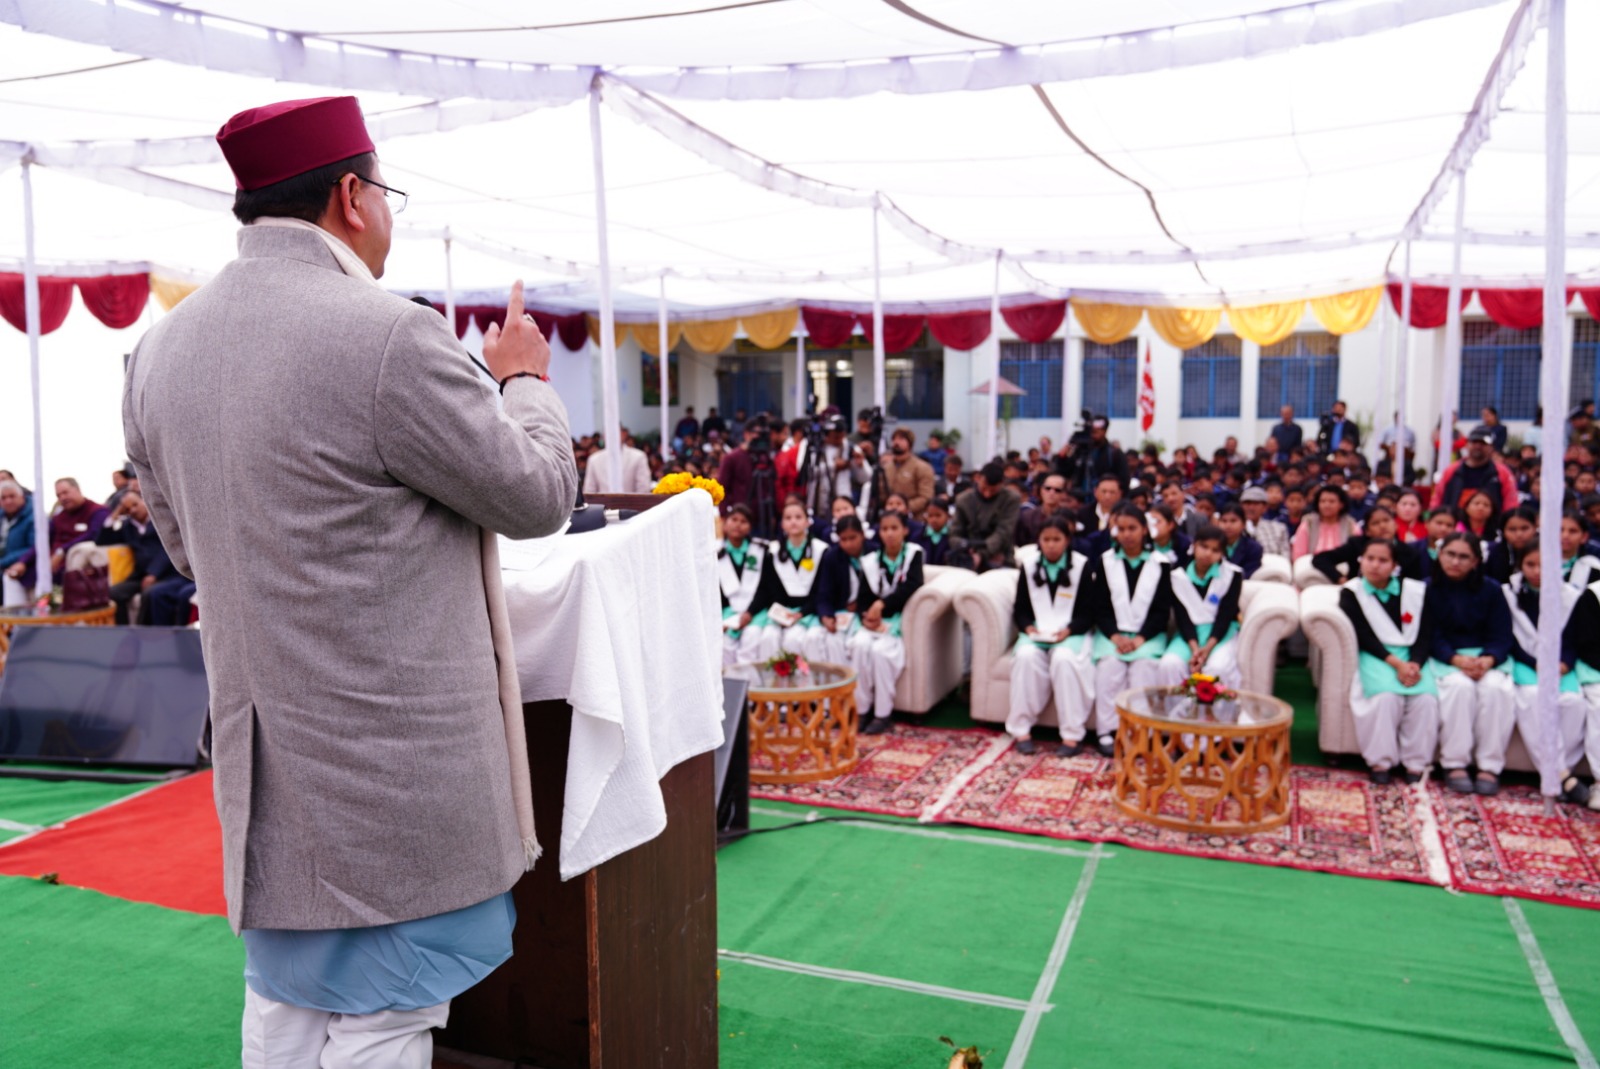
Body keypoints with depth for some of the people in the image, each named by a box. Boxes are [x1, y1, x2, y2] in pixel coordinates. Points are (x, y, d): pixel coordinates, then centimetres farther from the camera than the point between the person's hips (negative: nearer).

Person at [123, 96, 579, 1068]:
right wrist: (526, 378, 8)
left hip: (264, 757, 8)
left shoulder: (161, 350, 4)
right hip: (395, 763, -7)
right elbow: (539, 497, -10)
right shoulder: (391, 338, -21)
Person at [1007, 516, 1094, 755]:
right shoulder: (1028, 565, 9)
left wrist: (1068, 630, -16)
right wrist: (1028, 627, -10)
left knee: (1063, 658, -35)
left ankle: (1071, 734, -28)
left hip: (1071, 633, -2)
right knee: (1025, 655, -31)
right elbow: (1020, 609, 11)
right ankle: (1021, 729, -24)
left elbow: (1089, 612, 1)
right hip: (1035, 632, 2)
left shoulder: (1081, 566, 2)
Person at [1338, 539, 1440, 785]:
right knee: (1387, 696, -33)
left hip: (1412, 656, 3)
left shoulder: (1416, 591, 9)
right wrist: (1395, 663, -18)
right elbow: (1362, 637, -6)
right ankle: (1381, 761, -18)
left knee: (1426, 697, -28)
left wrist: (1415, 663, -15)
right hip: (1374, 656, -2)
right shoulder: (1351, 592, 2)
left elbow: (1426, 635, 4)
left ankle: (1415, 763, -14)